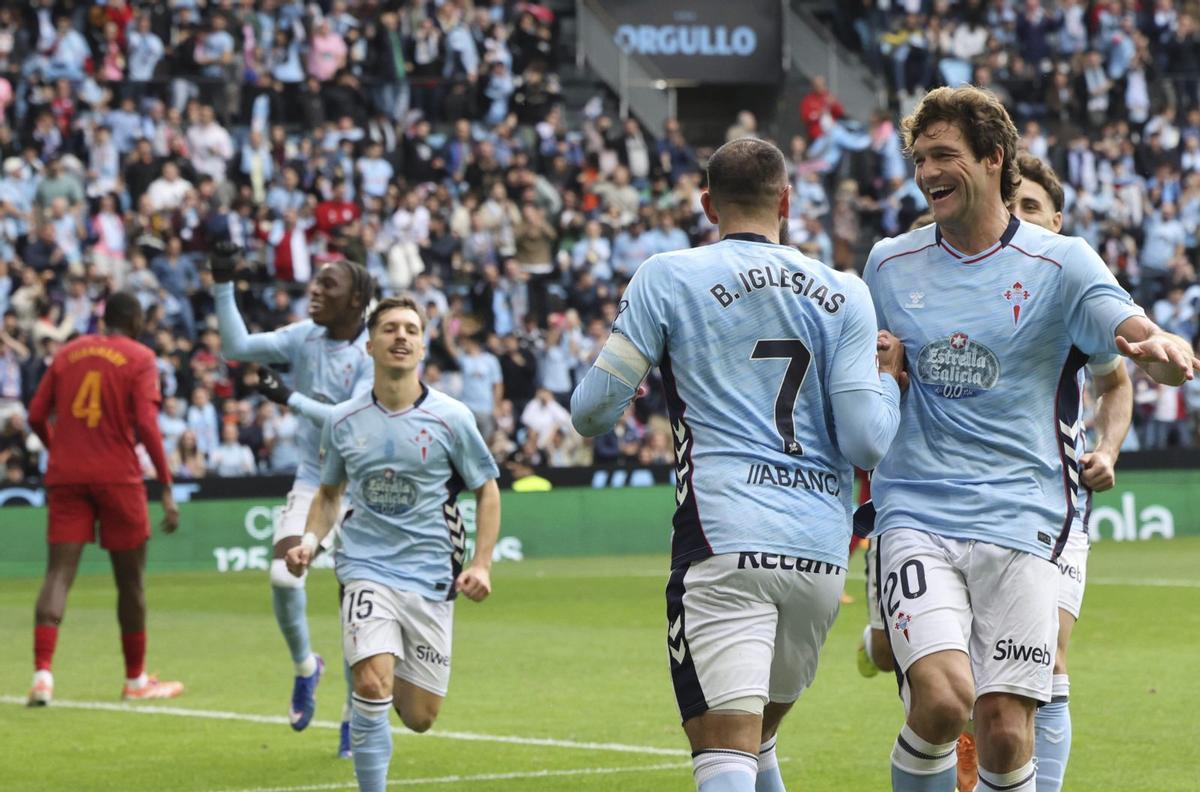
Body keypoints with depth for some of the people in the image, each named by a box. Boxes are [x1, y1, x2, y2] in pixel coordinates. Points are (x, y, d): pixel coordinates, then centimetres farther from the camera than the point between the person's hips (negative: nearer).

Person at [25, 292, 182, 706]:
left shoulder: (68, 352, 11)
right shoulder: (139, 358, -2)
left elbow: (37, 416, 8)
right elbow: (146, 426, -12)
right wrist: (167, 489, -11)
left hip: (66, 475, 3)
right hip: (118, 477, -3)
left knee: (59, 573, -3)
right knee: (130, 579, 10)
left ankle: (42, 673, -21)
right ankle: (136, 680, 20)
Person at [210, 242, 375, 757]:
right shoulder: (304, 337, 0)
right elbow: (237, 347, -7)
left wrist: (291, 398, -25)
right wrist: (223, 285, -14)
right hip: (312, 483, 3)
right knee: (283, 576, -20)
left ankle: (355, 716, 15)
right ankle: (304, 666, 10)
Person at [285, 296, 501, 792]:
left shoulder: (450, 418, -3)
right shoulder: (342, 421, 2)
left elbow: (487, 491, 7)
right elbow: (329, 492, 17)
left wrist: (481, 564, -4)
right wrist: (310, 541, -2)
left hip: (430, 578, 0)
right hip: (367, 569, 0)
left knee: (419, 717, 4)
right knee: (372, 686, -24)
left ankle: (393, 679, 39)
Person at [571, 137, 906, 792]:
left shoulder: (667, 277, 3)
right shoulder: (844, 295, 9)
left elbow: (591, 412, 1)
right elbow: (866, 442, 0)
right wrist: (888, 379, 20)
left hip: (723, 543, -4)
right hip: (822, 552, 4)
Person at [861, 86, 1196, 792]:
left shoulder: (1059, 263, 2)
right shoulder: (889, 265, 10)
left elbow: (1137, 336, -15)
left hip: (1020, 521, -1)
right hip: (916, 515, 1)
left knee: (1005, 729, -6)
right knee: (942, 697, -21)